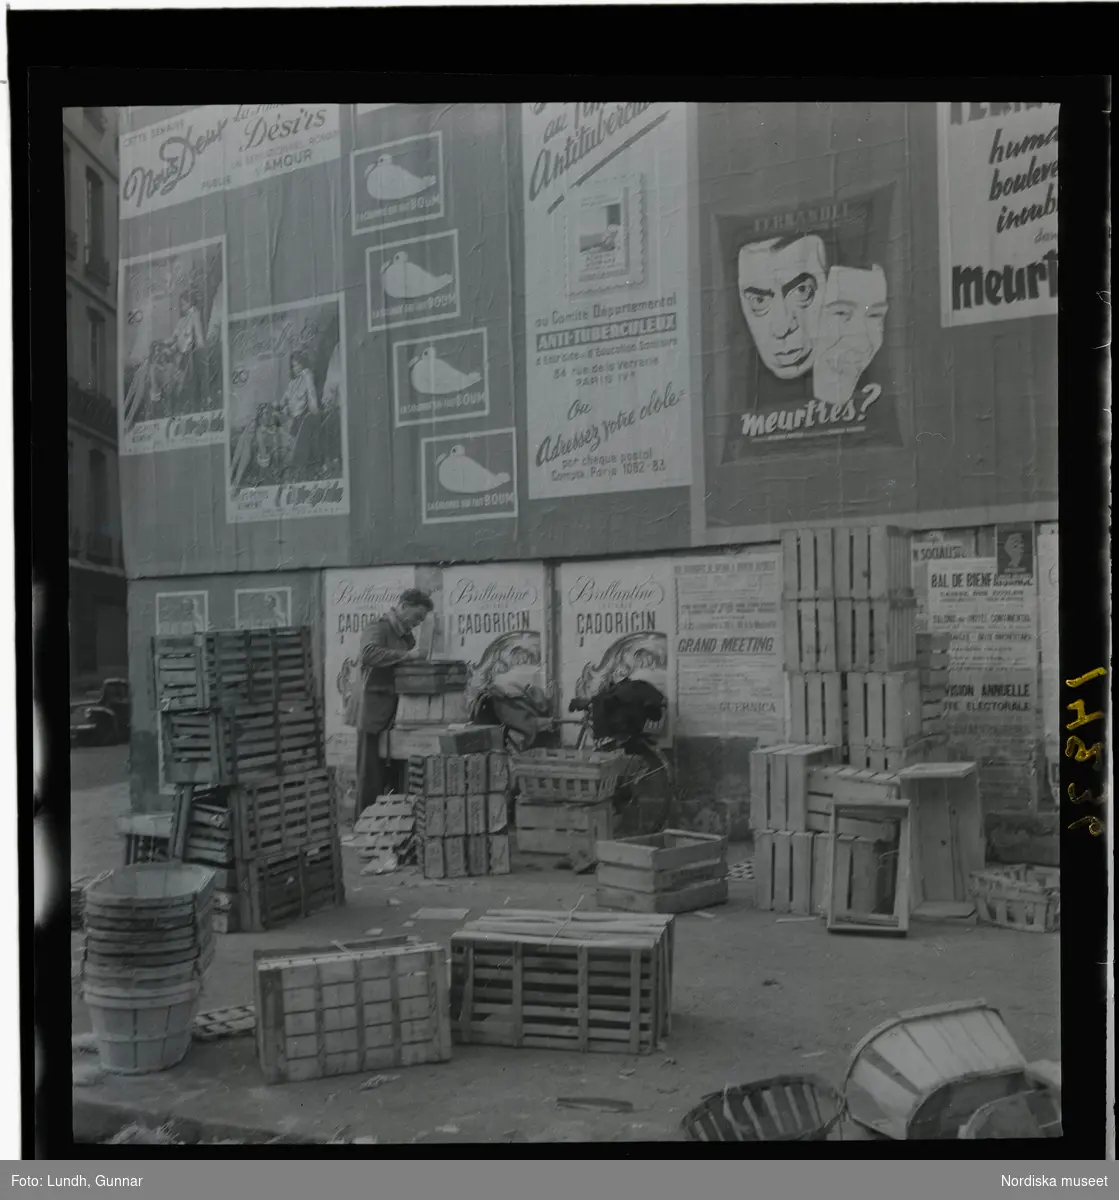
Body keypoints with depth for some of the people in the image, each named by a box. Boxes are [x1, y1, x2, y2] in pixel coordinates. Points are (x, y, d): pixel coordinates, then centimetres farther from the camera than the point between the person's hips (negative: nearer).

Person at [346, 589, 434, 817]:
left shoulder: (407, 637, 18)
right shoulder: (379, 629, -10)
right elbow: (369, 653, -31)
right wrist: (406, 655, -30)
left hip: (394, 713, 9)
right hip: (374, 712, -9)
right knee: (371, 774, -3)